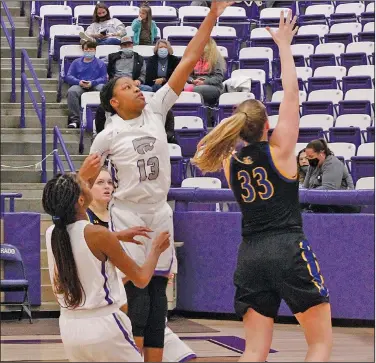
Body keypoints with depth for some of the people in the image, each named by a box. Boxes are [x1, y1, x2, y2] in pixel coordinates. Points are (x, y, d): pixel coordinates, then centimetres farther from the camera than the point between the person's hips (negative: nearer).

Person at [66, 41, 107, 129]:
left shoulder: (100, 63, 21)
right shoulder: (76, 62, 25)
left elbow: (104, 78, 6)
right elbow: (68, 77, 13)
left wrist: (92, 83, -13)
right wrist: (79, 82, -9)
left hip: (95, 86, -1)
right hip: (79, 86, 1)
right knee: (72, 91, -35)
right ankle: (74, 119, -39)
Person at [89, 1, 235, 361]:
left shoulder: (156, 109, 1)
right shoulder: (108, 136, -7)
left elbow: (188, 61, -4)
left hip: (159, 213, 4)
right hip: (127, 215, -4)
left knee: (158, 289, 6)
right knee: (137, 291, -8)